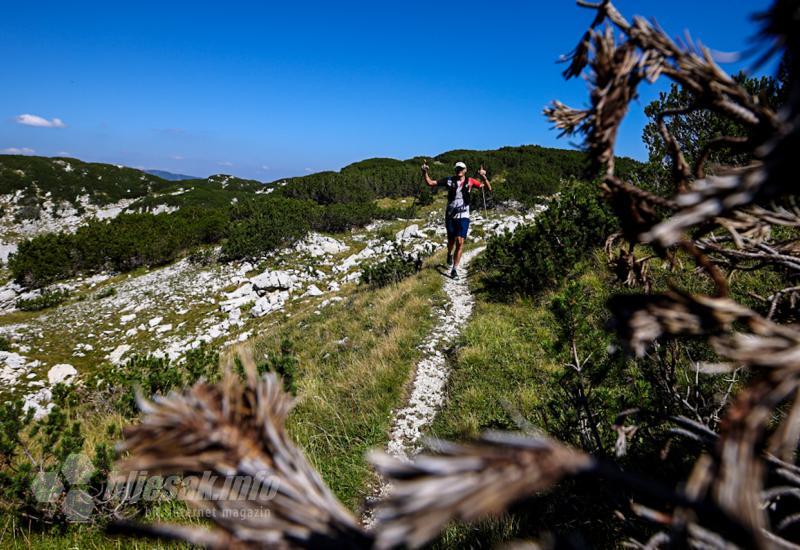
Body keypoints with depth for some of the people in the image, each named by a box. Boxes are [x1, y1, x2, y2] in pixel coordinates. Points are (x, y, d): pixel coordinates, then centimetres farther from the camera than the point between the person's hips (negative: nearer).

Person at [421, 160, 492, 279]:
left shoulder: (470, 181, 1)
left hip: (463, 216, -1)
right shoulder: (449, 180, 2)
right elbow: (430, 183, 3)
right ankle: (449, 255, 46)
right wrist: (425, 172, -12)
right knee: (451, 240, 11)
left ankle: (455, 269, -1)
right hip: (450, 215, 1)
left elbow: (488, 188, -4)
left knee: (460, 242, -9)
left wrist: (483, 177, -21)